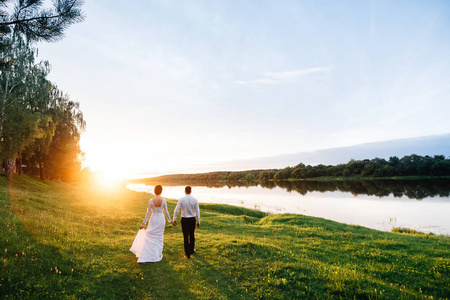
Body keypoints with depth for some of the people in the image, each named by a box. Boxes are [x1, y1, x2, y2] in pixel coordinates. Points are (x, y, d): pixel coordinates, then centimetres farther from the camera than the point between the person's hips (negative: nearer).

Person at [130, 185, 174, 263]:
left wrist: (143, 223, 0)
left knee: (150, 237, 10)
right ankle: (157, 255, 20)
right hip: (161, 219, 1)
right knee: (159, 237, 13)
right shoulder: (164, 200, -11)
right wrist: (170, 221, 9)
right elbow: (166, 212, -4)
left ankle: (146, 255, 11)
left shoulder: (151, 201, -12)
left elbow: (148, 212, -8)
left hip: (153, 220, -1)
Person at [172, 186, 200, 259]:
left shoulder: (181, 200, -11)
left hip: (184, 220, -2)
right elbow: (197, 212, -4)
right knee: (192, 235, 20)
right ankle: (192, 250, 36)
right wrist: (198, 222, 5)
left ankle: (188, 254, 6)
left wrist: (174, 219, 5)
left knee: (186, 236, 5)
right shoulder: (195, 200, -7)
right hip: (192, 219, 2)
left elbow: (176, 210, -9)